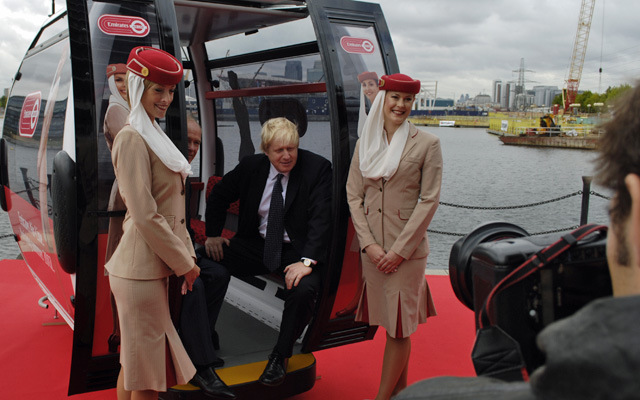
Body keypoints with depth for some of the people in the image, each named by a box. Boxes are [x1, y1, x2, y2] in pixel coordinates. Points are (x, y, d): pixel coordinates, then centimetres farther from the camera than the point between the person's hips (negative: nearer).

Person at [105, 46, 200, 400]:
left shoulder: (154, 136, 16)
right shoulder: (132, 139, -14)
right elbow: (145, 216, -19)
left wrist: (188, 255, 10)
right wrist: (185, 264, -12)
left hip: (159, 265, 9)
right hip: (143, 270, -9)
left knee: (134, 363, 18)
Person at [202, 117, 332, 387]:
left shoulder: (317, 168, -11)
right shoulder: (251, 166, 0)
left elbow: (321, 218, -17)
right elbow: (219, 196, 16)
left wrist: (307, 261, -28)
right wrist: (213, 234, 5)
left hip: (297, 249, -3)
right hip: (255, 243, 3)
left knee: (304, 289, -33)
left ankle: (280, 357, -7)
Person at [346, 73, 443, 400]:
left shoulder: (427, 144, -4)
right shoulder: (365, 143, 7)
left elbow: (429, 200, -8)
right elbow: (353, 194, 5)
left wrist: (400, 249, -12)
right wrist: (369, 244, -6)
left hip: (407, 250, -3)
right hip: (373, 248, 4)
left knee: (399, 326, 0)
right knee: (391, 321, 14)